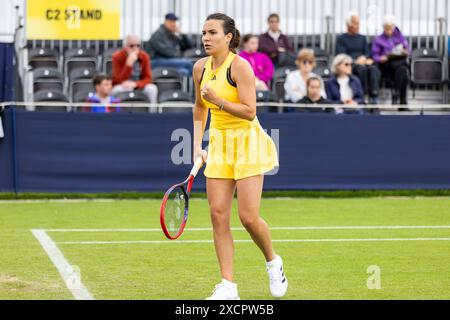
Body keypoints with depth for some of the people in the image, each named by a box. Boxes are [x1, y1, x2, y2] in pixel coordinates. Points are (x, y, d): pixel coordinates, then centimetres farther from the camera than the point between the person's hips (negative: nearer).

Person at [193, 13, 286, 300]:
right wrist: (198, 144, 16)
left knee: (248, 216, -10)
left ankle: (273, 261, 20)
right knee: (218, 214, -4)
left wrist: (219, 102, -29)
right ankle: (228, 286, -1)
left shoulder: (240, 66, -15)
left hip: (247, 142, -6)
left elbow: (250, 112, -19)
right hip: (219, 144, 6)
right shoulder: (201, 68, 5)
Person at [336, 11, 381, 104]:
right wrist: (355, 61, -16)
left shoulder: (362, 38, 26)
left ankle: (374, 96, -46)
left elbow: (367, 53, 16)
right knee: (362, 68, -38)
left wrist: (365, 58, -9)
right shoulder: (341, 39, 11)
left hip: (362, 62, 4)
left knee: (374, 69, -31)